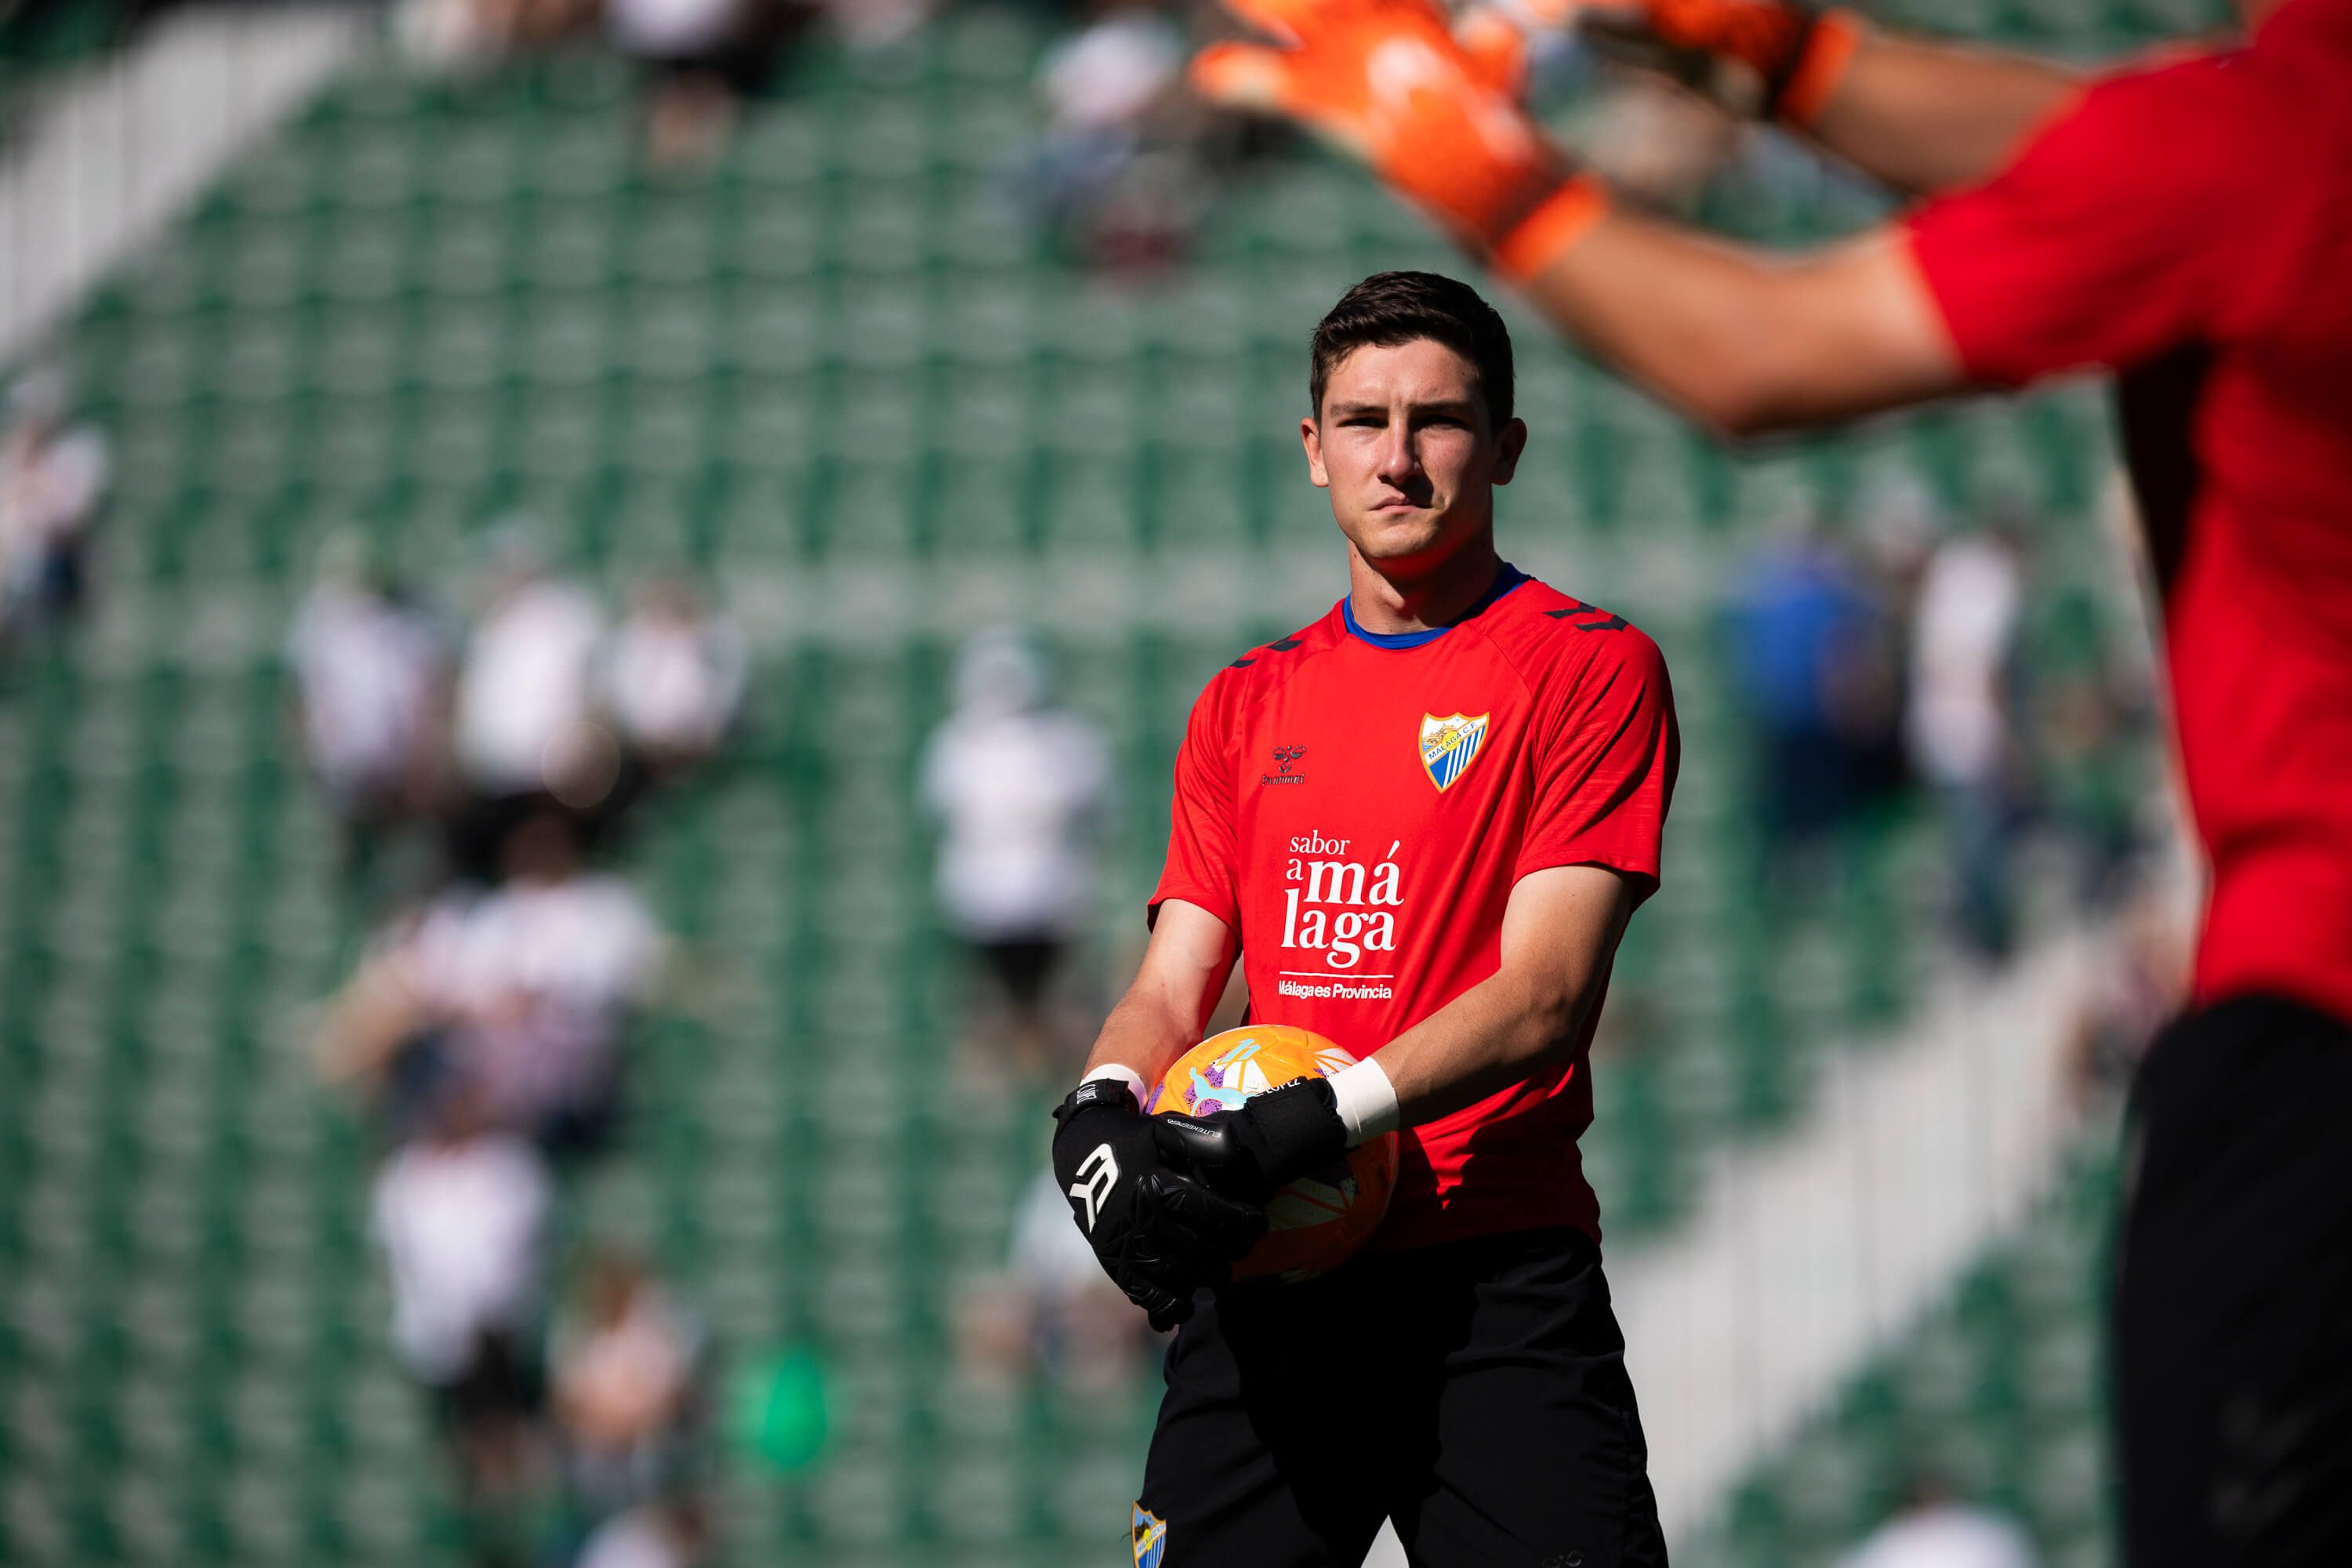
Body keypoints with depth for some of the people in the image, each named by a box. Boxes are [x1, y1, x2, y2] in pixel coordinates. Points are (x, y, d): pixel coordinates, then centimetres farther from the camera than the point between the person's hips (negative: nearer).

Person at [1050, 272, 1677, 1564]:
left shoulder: (1589, 667, 2)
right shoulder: (1246, 704, 19)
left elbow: (1545, 994, -8)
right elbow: (1171, 989, 15)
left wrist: (1318, 1120, -21)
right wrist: (1105, 1108, -9)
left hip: (1496, 1275, -4)